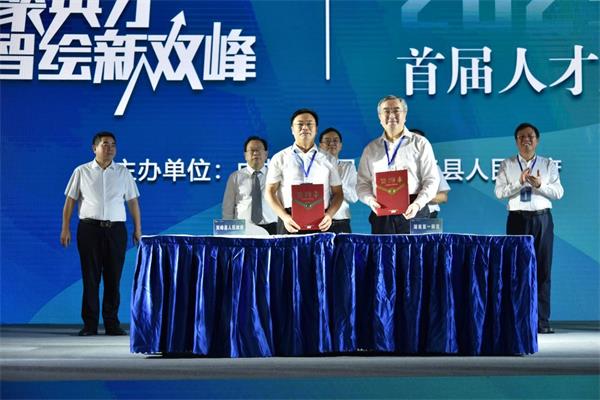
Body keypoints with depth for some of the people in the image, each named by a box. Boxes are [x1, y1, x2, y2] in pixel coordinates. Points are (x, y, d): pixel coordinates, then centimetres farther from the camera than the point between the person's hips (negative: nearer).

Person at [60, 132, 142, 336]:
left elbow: (133, 202, 10)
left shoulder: (123, 173, 10)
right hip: (89, 228, -1)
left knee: (113, 278, 3)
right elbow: (70, 201, 7)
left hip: (116, 229, 1)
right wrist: (65, 228, 1)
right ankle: (90, 324, 6)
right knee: (90, 277, 0)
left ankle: (112, 323, 10)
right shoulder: (81, 172, 7)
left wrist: (138, 229, 5)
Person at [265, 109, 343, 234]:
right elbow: (270, 192, 7)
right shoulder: (280, 158, 10)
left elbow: (338, 193, 13)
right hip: (290, 223, -1)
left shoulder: (328, 160, 15)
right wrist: (284, 217, -9)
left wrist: (329, 215, -6)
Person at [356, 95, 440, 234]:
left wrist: (418, 204, -15)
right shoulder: (371, 149, 16)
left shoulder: (420, 144, 8)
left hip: (413, 213, -2)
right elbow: (362, 183, 13)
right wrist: (370, 200, -9)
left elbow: (431, 181, 2)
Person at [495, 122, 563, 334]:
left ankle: (542, 321, 4)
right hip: (518, 219, -1)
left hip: (542, 219, 1)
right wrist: (519, 183, -17)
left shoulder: (548, 164, 10)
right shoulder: (507, 165, 7)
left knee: (543, 269, 0)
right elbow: (499, 192, -3)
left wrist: (540, 185, -16)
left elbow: (559, 192, 1)